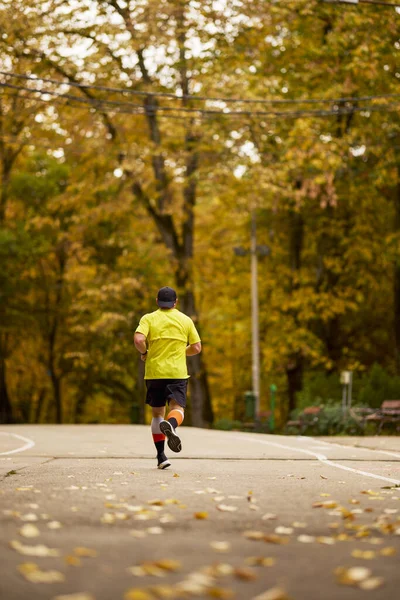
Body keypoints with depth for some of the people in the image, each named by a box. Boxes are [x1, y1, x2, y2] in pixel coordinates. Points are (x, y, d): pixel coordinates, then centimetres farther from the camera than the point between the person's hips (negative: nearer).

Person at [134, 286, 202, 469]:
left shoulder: (148, 319, 2)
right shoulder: (186, 320, 7)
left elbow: (139, 339, -15)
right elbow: (196, 348, 7)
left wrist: (144, 353, 4)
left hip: (154, 372, 1)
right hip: (177, 372, -1)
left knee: (157, 413, 12)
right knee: (177, 407, -7)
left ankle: (161, 456, 10)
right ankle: (170, 425, -44)